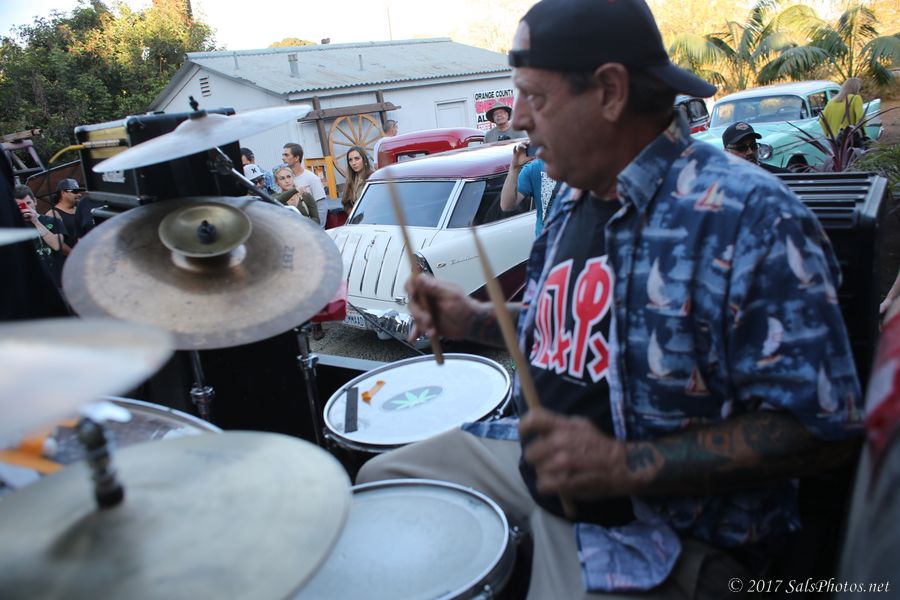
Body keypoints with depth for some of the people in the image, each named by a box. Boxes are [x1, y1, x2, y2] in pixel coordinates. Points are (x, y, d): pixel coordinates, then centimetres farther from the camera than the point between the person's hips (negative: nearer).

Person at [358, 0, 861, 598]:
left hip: (663, 528, -7)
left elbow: (822, 425, -23)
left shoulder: (751, 217, -24)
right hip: (537, 458, 8)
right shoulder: (573, 201, 4)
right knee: (379, 479, 13)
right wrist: (476, 319, 0)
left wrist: (624, 465, -29)